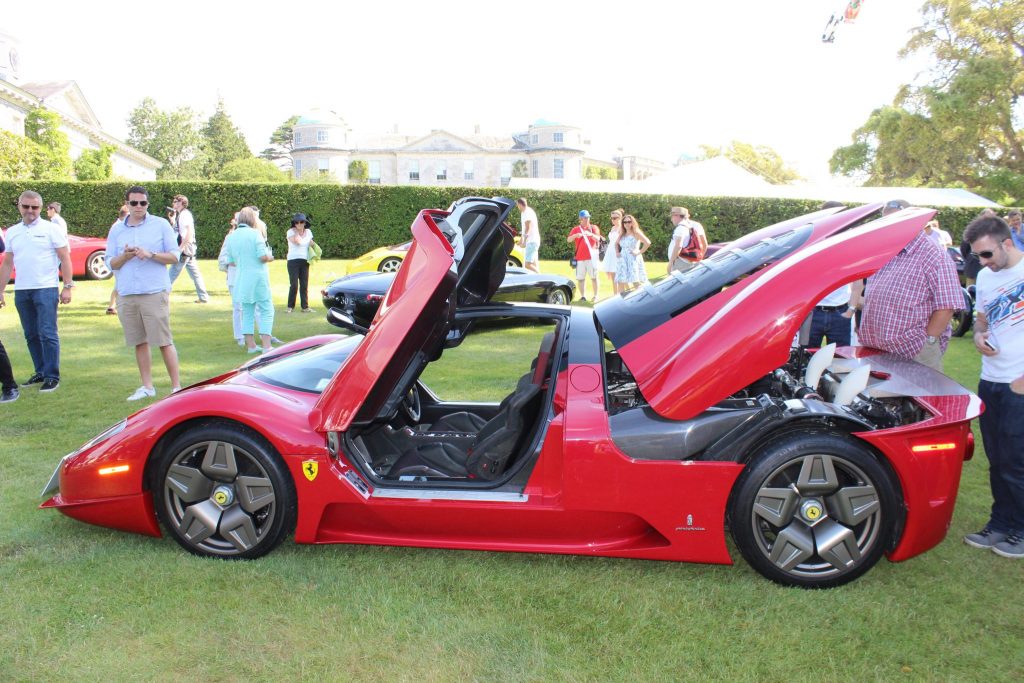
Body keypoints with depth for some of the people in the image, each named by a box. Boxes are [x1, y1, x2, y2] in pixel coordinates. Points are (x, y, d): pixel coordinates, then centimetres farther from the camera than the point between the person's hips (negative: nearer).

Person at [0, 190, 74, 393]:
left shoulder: (51, 229, -1)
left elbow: (65, 259, -3)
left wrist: (67, 287, -9)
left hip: (45, 289, -5)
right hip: (21, 291, 5)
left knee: (47, 334, -7)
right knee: (31, 335, 10)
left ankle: (52, 376, -3)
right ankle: (40, 372, 19)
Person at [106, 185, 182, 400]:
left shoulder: (161, 225, 3)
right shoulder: (116, 229, 11)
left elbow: (174, 256, 0)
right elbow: (110, 263, 10)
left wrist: (150, 254, -15)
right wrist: (125, 256, -10)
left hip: (154, 292, -4)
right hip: (126, 294, 4)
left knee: (164, 342, -5)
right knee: (139, 343, 8)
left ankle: (176, 386, 1)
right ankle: (147, 387, 18)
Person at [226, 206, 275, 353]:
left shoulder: (231, 237, 7)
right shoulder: (255, 233, -10)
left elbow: (230, 261, 12)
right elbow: (263, 256, -16)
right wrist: (270, 257, 5)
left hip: (242, 279, 5)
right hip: (258, 277, -5)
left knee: (247, 312, 12)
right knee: (266, 310, 1)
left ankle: (251, 345, 15)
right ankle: (266, 346, -4)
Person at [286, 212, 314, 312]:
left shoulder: (308, 232, 11)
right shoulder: (291, 232, -3)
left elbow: (311, 245, 21)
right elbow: (297, 242, -20)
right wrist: (297, 231, -8)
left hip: (305, 261, 4)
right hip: (293, 260, -4)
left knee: (304, 285, 3)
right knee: (294, 285, -6)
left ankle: (305, 307, 6)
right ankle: (290, 306, 6)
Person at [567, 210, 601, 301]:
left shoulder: (594, 228, 8)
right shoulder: (576, 229, 10)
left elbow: (598, 239, -7)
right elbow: (568, 240, -2)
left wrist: (591, 234, -27)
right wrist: (575, 235, -23)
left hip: (592, 256, -1)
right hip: (580, 257, 2)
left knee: (594, 277, -1)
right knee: (580, 278, 1)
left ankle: (596, 296, 5)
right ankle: (583, 296, 6)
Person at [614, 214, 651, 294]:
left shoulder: (636, 233, -4)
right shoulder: (622, 235, 14)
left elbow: (647, 242, -14)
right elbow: (616, 243, 32)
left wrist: (639, 252, -14)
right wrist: (617, 252, 14)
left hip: (633, 259, -6)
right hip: (623, 260, 6)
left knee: (635, 282, -8)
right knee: (620, 282, 2)